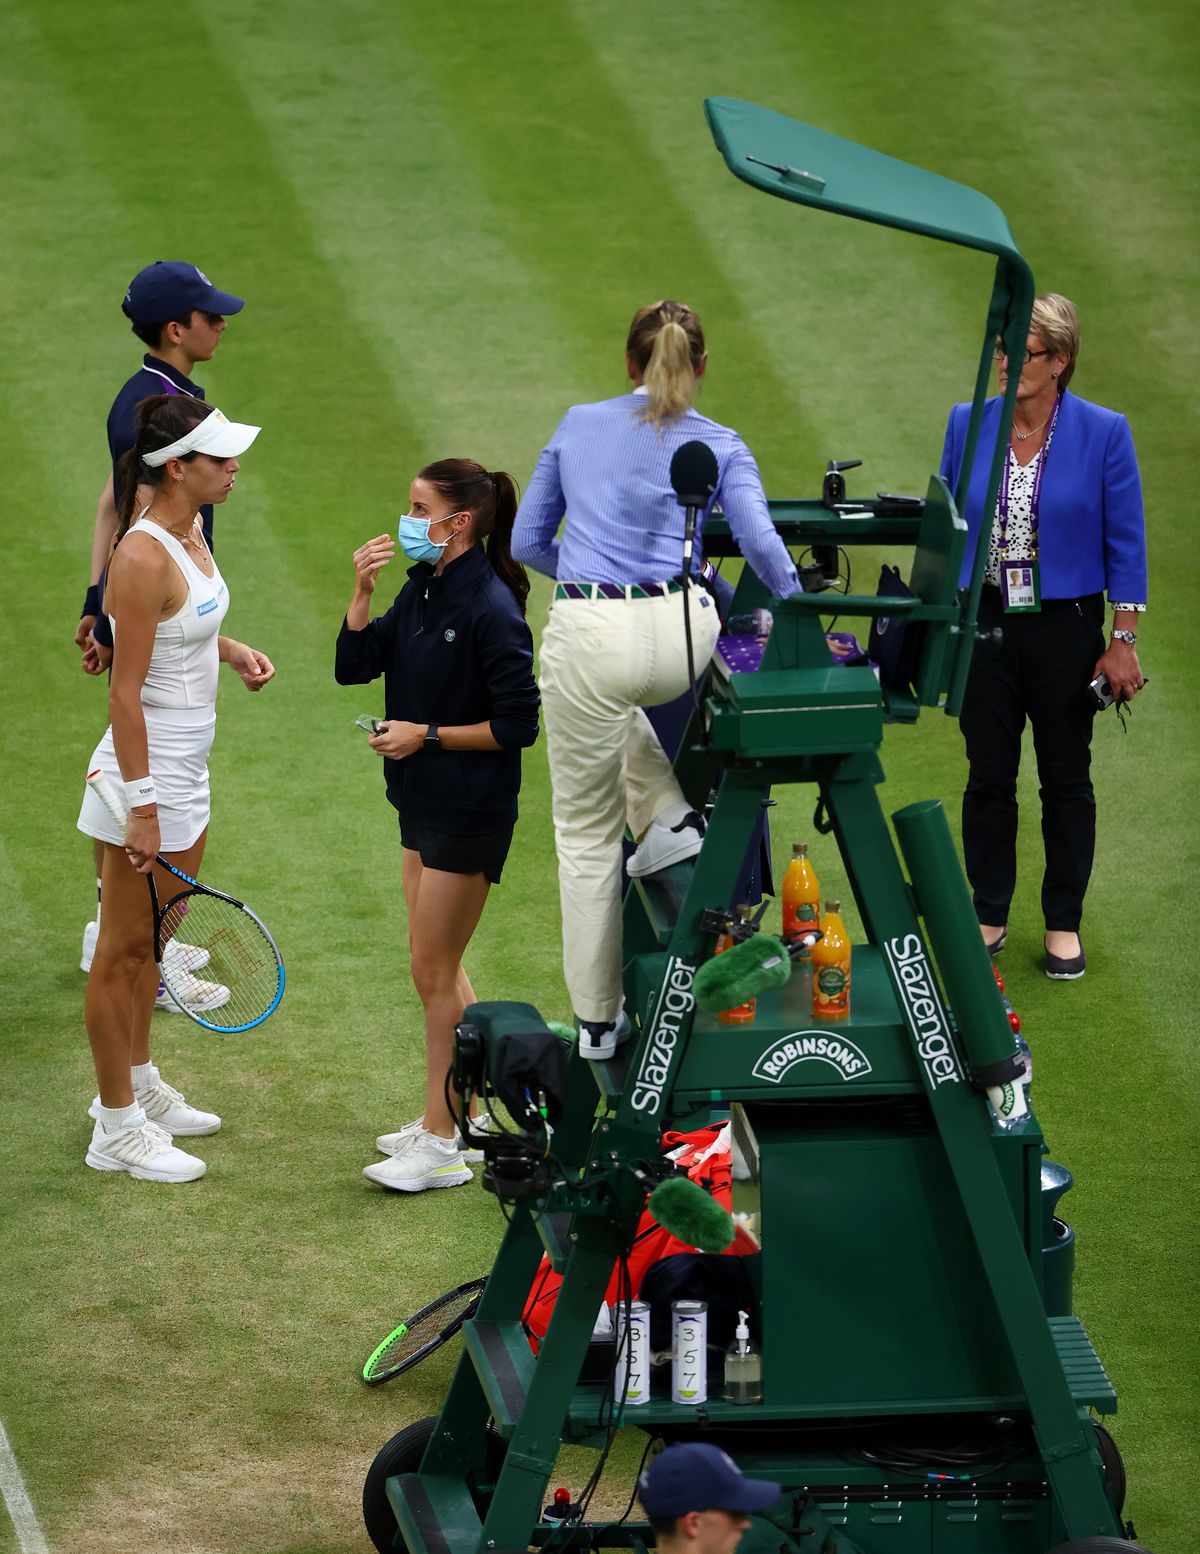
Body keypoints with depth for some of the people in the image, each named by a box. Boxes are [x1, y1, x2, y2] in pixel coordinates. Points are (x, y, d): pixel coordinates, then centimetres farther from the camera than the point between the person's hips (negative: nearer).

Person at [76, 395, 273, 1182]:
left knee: (152, 941, 22)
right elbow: (125, 693, -23)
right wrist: (142, 806, -22)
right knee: (123, 952, 3)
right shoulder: (144, 557, -24)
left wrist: (232, 649, 7)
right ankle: (117, 1127, 12)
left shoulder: (190, 532, 4)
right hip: (148, 771, -9)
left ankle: (138, 1085, 37)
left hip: (186, 771, 9)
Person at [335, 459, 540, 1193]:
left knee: (434, 970, -3)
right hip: (424, 802, 9)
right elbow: (354, 666, 5)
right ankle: (464, 1112, 29)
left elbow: (518, 725, -19)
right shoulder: (422, 590, 6)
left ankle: (442, 1145, 4)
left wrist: (427, 735, -18)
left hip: (470, 811, -9)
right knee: (439, 967, 17)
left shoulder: (490, 609, -20)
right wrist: (362, 592, -8)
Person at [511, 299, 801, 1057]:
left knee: (588, 832, 13)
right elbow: (762, 543, -7)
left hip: (589, 633, -1)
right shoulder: (720, 446, 9)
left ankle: (598, 1019, 17)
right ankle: (668, 814, 20)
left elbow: (527, 542, 18)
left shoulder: (579, 425, 14)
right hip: (682, 638, 1)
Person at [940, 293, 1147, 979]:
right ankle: (989, 917, 20)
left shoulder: (1103, 433, -9)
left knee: (1066, 780, 8)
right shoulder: (968, 424, 0)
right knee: (989, 778, 8)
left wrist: (1124, 641, -7)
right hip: (984, 625, 2)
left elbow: (1125, 543, -5)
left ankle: (1065, 924, 19)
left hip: (1065, 628, -2)